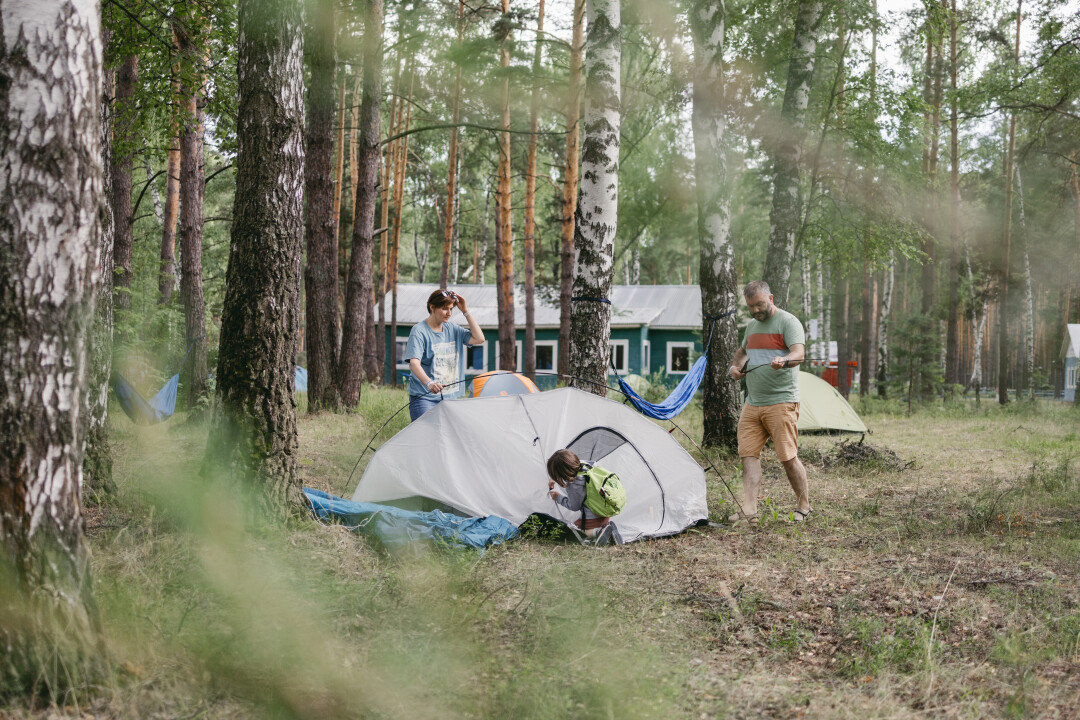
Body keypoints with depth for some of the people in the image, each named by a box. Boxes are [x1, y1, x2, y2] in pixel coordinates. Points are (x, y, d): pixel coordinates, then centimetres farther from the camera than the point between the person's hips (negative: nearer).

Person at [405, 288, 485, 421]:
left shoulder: (452, 329, 11)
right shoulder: (419, 330, -10)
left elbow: (479, 339, 4)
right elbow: (414, 363, -22)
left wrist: (465, 311, 1)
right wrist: (429, 383, -40)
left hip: (450, 396, 6)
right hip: (425, 397, -6)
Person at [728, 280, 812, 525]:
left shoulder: (788, 321, -7)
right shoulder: (752, 325, 17)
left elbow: (799, 353, -22)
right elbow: (742, 351, 35)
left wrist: (783, 360, -44)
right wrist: (735, 366, 14)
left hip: (781, 402, -7)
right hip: (752, 403, 7)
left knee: (788, 457, -6)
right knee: (748, 454, -2)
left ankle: (803, 507, 11)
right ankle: (749, 511, -5)